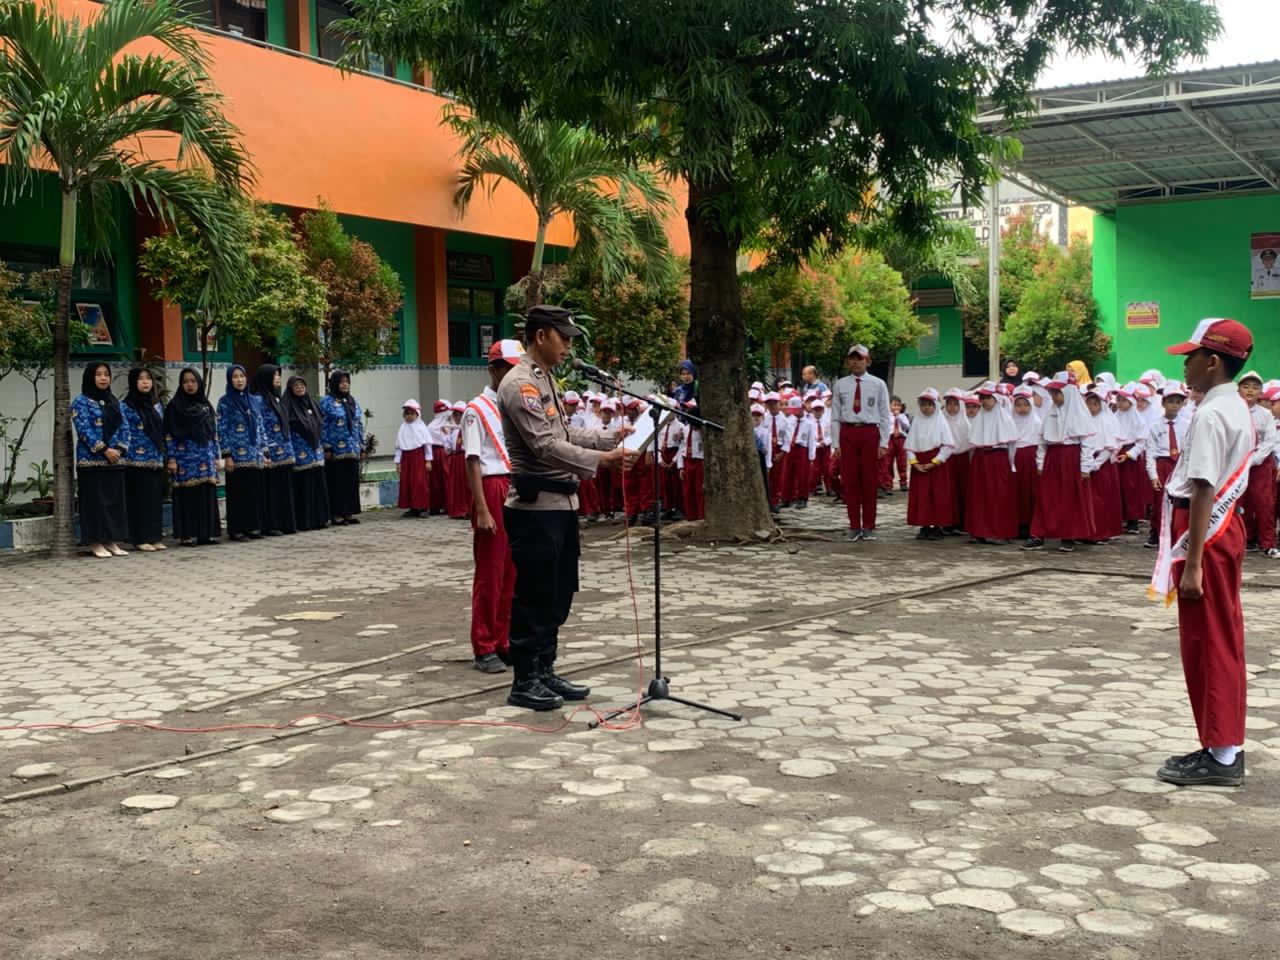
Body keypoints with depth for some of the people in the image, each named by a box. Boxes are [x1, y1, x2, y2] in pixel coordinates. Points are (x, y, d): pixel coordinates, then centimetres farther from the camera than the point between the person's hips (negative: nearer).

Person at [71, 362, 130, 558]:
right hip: (92, 460, -6)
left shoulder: (114, 402, 15)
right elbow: (84, 430, -12)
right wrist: (104, 450, -17)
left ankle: (111, 541, 11)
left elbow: (124, 427, 11)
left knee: (115, 500, 5)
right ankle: (96, 543, 1)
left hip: (115, 459, 6)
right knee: (95, 501, -4)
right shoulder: (81, 402, -3)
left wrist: (120, 449, -6)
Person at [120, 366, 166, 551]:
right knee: (139, 500, -3)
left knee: (156, 499, 7)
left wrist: (164, 456, 12)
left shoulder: (157, 405, 14)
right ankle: (141, 539, 2)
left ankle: (155, 537, 13)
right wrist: (126, 459, -12)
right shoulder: (126, 407, -3)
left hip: (156, 461, 5)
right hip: (137, 461, -5)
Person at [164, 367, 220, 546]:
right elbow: (169, 434, -4)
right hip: (185, 458, -4)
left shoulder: (206, 405, 13)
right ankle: (186, 535, -1)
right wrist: (171, 458, -11)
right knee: (187, 496, -4)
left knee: (207, 495, 3)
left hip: (206, 457, 4)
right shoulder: (175, 406, 0)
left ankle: (207, 533, 8)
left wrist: (216, 456, 10)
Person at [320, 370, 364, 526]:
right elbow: (323, 426, -7)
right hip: (336, 451, -6)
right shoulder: (326, 401, -3)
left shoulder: (352, 401, 16)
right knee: (337, 483, -3)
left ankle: (349, 513, 13)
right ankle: (337, 514, 1)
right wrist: (326, 448, -13)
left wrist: (362, 446, 12)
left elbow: (359, 425, 17)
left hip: (353, 450, 6)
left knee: (352, 482, 7)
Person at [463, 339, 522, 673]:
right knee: (490, 572, 0)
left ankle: (505, 641, 18)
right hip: (493, 490, -6)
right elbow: (473, 462, -9)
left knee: (513, 571, 9)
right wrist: (482, 510, -15)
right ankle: (485, 649, 8)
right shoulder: (477, 410, -5)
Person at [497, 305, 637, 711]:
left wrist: (612, 438, 10)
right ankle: (524, 682, 9)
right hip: (535, 507, -10)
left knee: (557, 596, 15)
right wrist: (602, 460, -25)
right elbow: (546, 447, -22)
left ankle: (545, 672, 25)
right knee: (533, 597, -1)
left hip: (560, 503, 10)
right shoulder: (520, 384, -15)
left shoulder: (546, 380, 16)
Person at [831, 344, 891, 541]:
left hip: (870, 433, -1)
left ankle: (868, 527, 13)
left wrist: (883, 443, -3)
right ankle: (854, 526, 12)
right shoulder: (840, 384, 6)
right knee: (849, 481, 3)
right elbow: (835, 416, 7)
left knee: (869, 481, 4)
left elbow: (885, 416, 3)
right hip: (847, 433, 1)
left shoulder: (878, 384, 3)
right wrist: (836, 443, 2)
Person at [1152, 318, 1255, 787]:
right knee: (1222, 640, 14)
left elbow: (1203, 491, -23)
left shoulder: (1210, 415, -19)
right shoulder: (1238, 409, 12)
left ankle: (1220, 755, 4)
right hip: (1225, 526, 10)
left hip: (1205, 532, -10)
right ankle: (1227, 746, 21)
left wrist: (1192, 564, -23)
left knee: (1207, 643, -3)